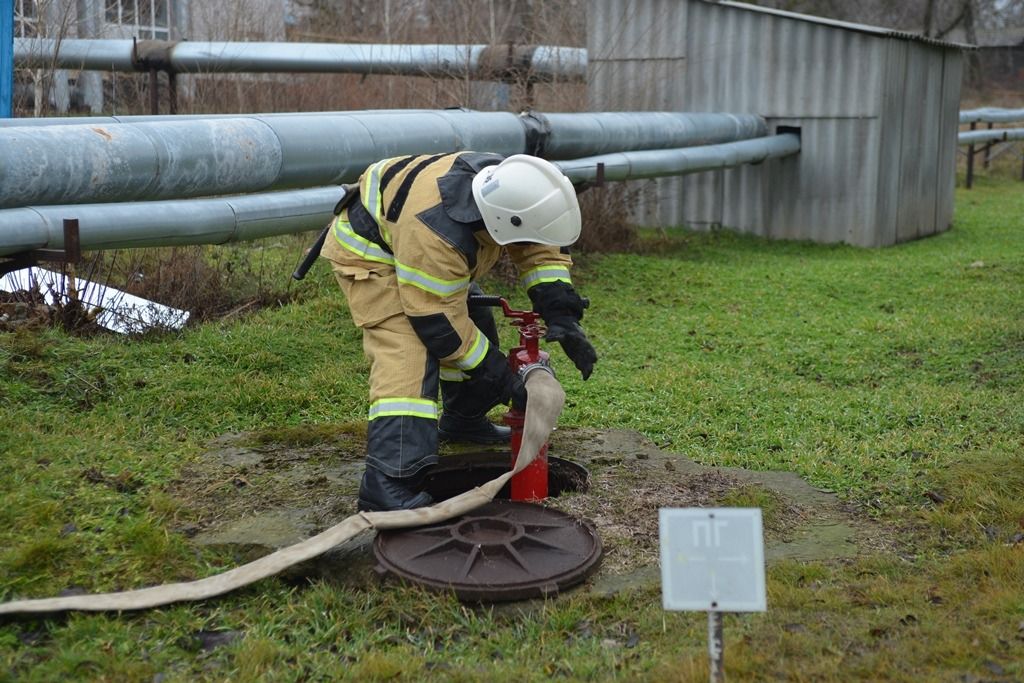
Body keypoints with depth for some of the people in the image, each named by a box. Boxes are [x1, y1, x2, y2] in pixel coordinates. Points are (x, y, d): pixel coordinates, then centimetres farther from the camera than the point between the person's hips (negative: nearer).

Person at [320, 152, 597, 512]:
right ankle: (388, 485, -28)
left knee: (477, 326, 13)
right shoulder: (434, 234, -42)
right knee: (408, 356, -24)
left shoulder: (506, 183, -22)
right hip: (369, 252, -9)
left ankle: (463, 421, 34)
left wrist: (561, 316, -20)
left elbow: (545, 249, -8)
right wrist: (499, 374, -23)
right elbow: (439, 321, -31)